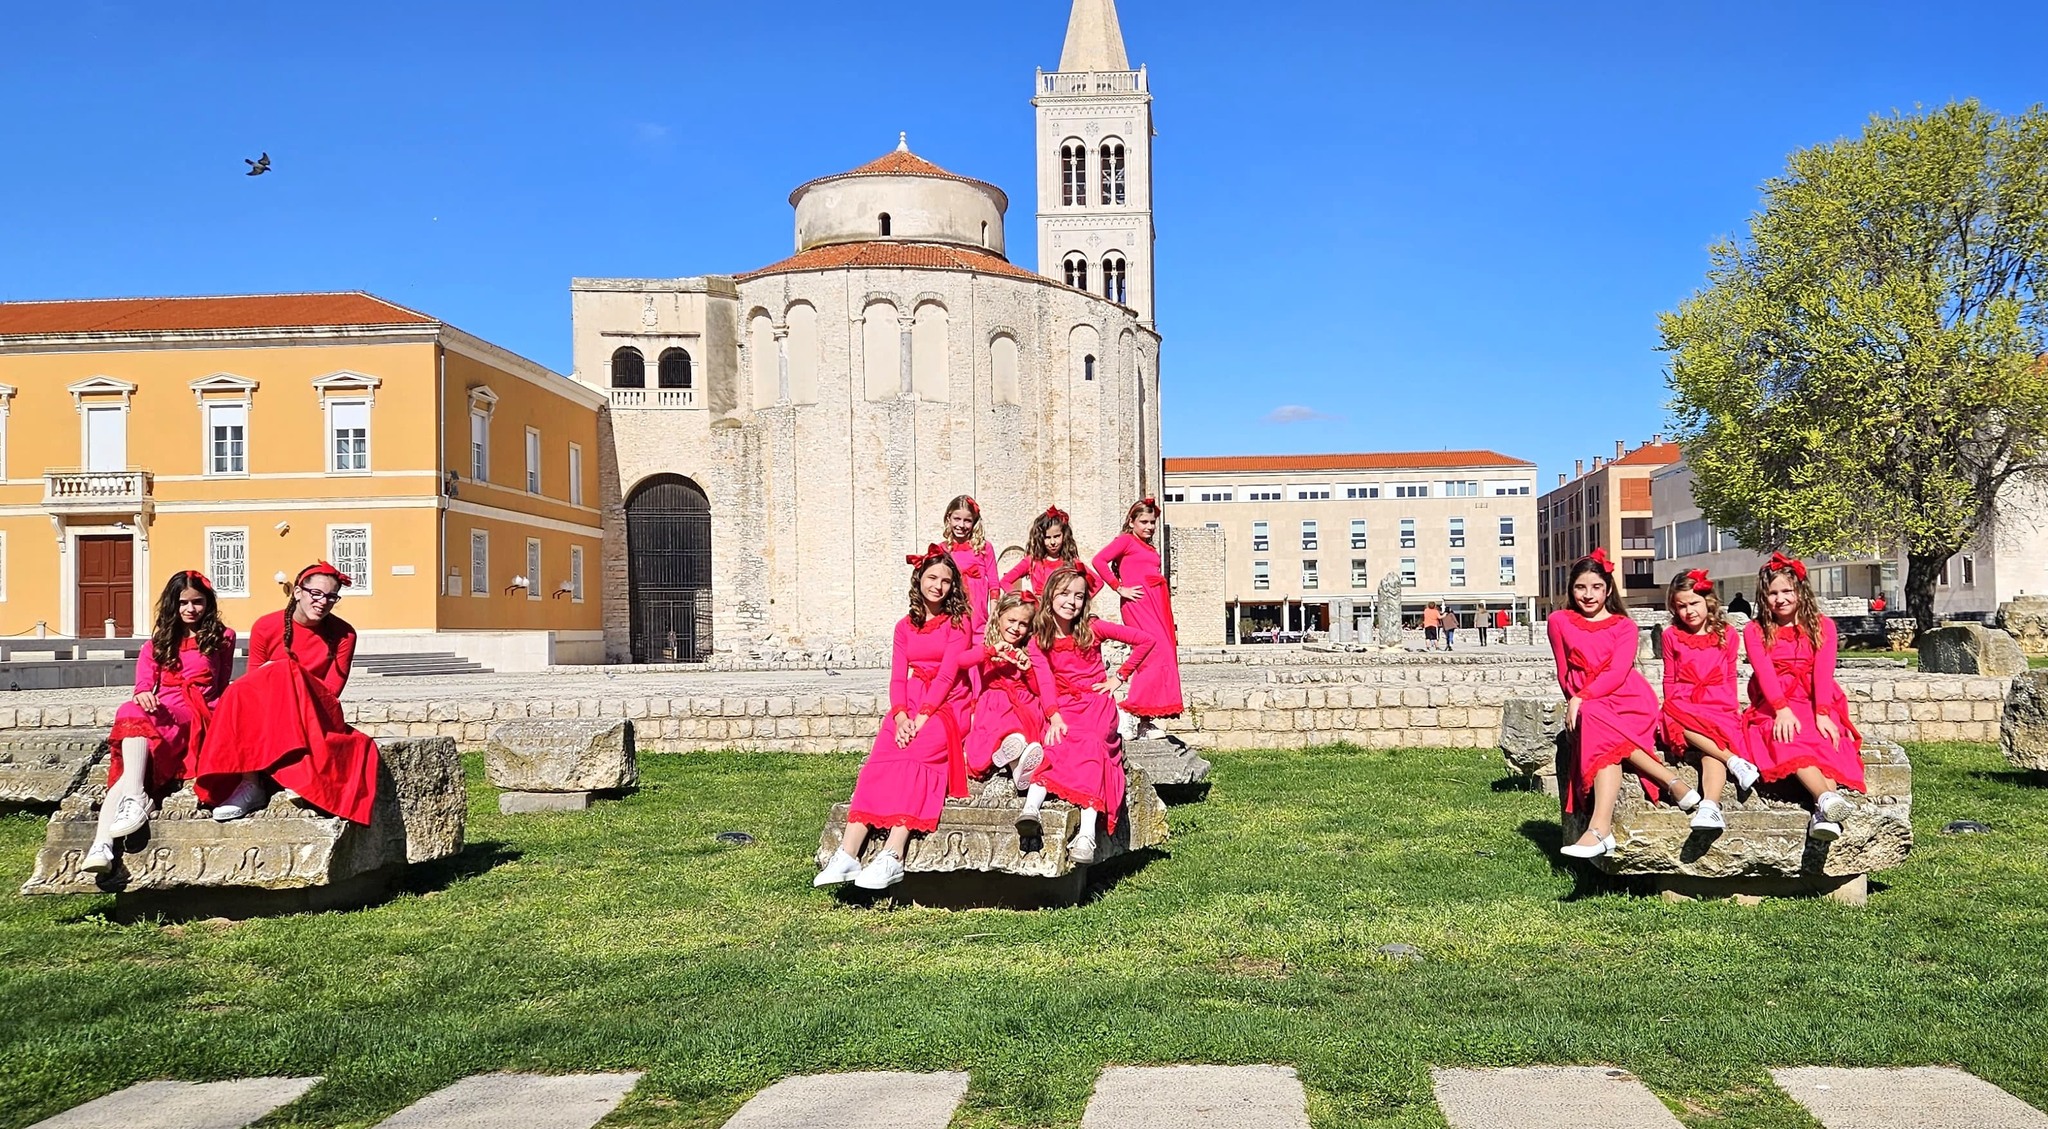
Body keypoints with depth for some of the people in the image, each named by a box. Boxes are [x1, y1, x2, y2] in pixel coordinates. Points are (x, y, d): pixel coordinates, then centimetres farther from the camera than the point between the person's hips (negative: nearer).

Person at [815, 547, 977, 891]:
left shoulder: (958, 622, 4)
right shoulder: (905, 626, 18)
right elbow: (897, 677, 8)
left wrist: (922, 717, -19)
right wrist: (901, 716, -11)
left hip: (947, 705, -4)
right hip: (909, 705, 4)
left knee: (914, 756, -31)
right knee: (878, 760, -23)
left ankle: (892, 858, -41)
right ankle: (847, 854, -34)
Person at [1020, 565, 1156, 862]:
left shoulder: (1092, 628, 2)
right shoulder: (1038, 640, 5)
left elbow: (1147, 640, 5)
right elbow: (1045, 681, -9)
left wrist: (1120, 676, 5)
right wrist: (1054, 717, -26)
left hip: (1096, 702, -2)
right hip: (1063, 706, 2)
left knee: (1089, 746, -33)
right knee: (1057, 746, -32)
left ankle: (1087, 836, -49)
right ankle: (1030, 809, -54)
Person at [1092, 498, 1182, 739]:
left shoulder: (1151, 549, 25)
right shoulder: (1126, 540, 2)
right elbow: (1099, 560, -13)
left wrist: (1172, 626, 20)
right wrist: (1119, 588, -11)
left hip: (1157, 604, 8)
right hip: (1138, 602, -8)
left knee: (1165, 658, 4)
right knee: (1157, 656, -17)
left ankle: (1145, 721, 8)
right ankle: (1128, 713, -15)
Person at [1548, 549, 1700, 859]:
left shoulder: (1624, 626, 11)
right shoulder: (1560, 621, 15)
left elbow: (1617, 673, -5)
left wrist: (1581, 699, -18)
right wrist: (1574, 703, -2)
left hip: (1628, 700, -2)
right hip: (1586, 708, 2)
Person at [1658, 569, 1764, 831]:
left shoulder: (1727, 635, 13)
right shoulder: (1672, 635, 14)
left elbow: (1729, 678, 17)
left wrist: (1731, 709, 4)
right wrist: (1672, 709, 3)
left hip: (1720, 707, 0)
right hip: (1684, 706, 0)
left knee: (1712, 753, -32)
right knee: (1674, 716, -39)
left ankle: (1710, 807, -51)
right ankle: (1734, 761, -38)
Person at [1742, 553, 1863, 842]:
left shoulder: (1822, 626, 10)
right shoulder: (1755, 631, 9)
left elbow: (1823, 672, -6)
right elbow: (1765, 672, -8)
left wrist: (1822, 714, -22)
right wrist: (1782, 710, -26)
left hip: (1814, 704, 1)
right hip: (1773, 707, -1)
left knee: (1824, 740, -32)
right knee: (1787, 739, -35)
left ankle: (1823, 815, -52)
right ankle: (1828, 798, -56)